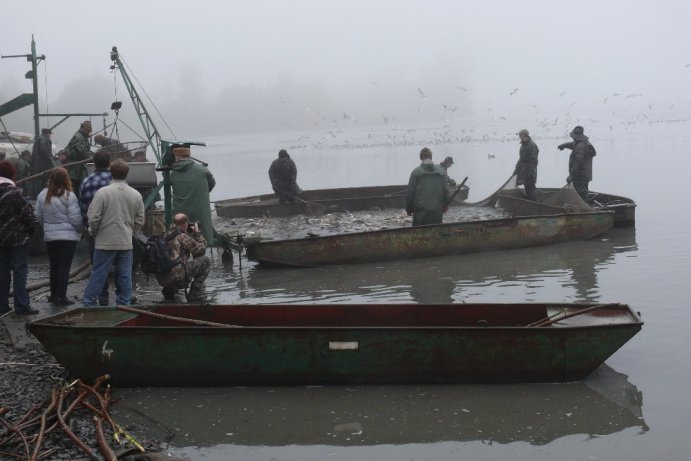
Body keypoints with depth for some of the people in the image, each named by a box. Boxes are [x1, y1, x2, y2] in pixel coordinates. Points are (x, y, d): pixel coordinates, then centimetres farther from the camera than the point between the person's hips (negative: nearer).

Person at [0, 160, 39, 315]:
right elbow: (28, 213, -15)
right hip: (17, 238, -5)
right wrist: (30, 230, 1)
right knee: (19, 270, 0)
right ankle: (21, 305, 0)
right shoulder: (14, 193, -15)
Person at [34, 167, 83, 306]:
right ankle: (61, 296, -2)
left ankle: (54, 294, 22)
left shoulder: (42, 195, 1)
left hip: (49, 237, 5)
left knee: (54, 266, 15)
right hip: (68, 236, -5)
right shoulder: (69, 196, -14)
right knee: (64, 266, -1)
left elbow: (38, 216, 7)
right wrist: (80, 229, 5)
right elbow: (76, 219, -14)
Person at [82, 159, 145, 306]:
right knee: (125, 276, 8)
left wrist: (94, 233, 8)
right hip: (126, 243, 3)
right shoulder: (136, 195, 3)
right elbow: (140, 222, 7)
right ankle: (124, 305, 11)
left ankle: (88, 303, 7)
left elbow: (93, 218, -10)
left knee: (98, 274, 3)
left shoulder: (102, 192, -9)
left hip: (105, 242, -3)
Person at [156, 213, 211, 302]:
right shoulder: (183, 237, -8)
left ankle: (169, 290, 22)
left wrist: (190, 233, 24)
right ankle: (195, 294, 3)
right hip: (175, 277, -9)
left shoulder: (167, 235, 15)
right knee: (205, 261, 0)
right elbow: (201, 249, -1)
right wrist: (198, 232, 11)